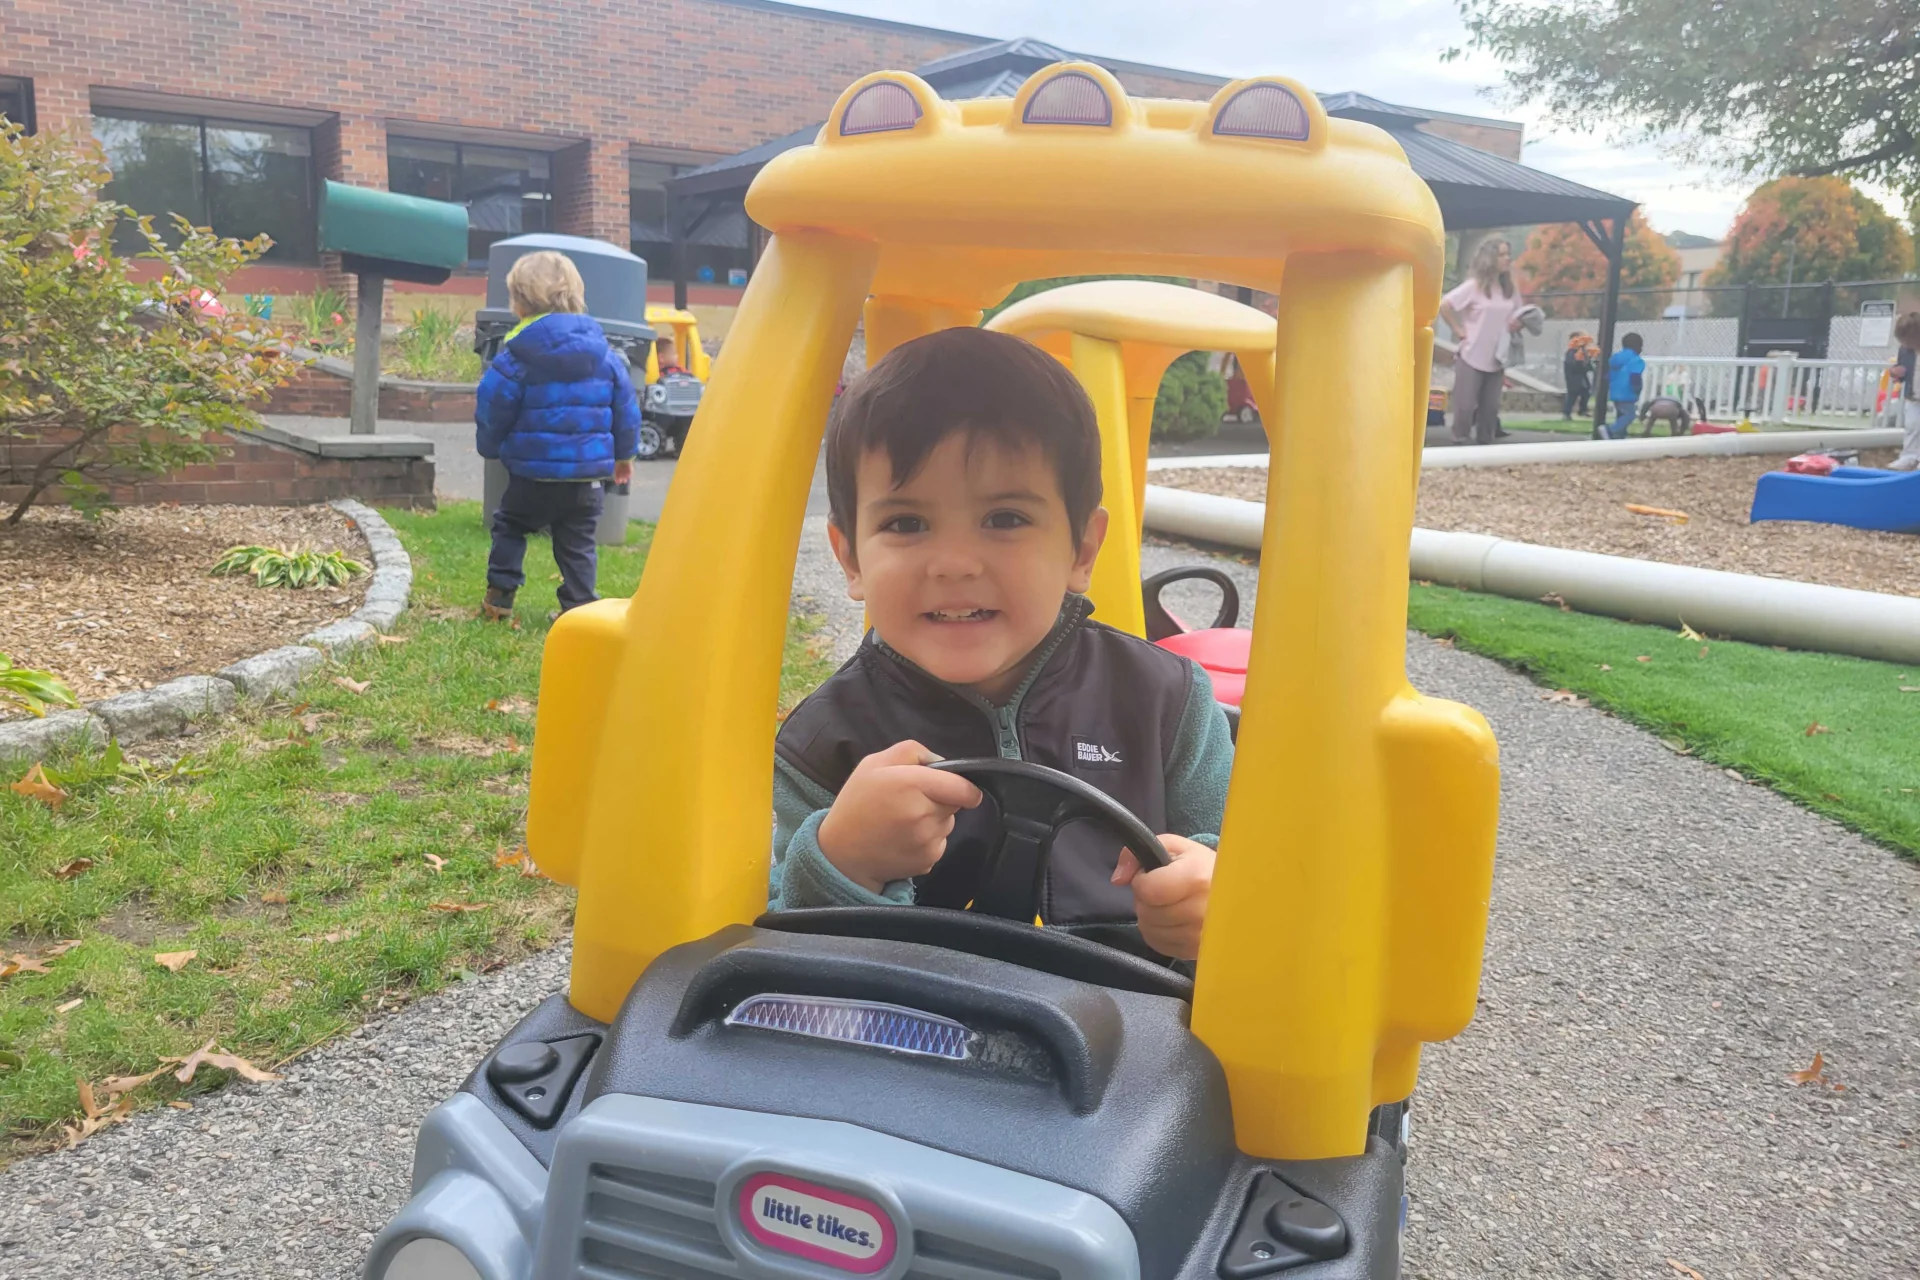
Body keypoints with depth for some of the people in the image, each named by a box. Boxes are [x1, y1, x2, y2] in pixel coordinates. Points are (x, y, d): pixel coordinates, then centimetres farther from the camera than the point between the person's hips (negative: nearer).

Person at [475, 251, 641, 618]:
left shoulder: (516, 356, -11)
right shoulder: (604, 353, 0)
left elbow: (492, 407, -5)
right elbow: (625, 407, 7)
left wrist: (489, 446, 14)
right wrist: (623, 453, 20)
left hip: (532, 470, -2)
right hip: (587, 473, 2)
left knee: (509, 526, 20)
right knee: (578, 543, 11)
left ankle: (499, 596, 19)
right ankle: (580, 609, 8)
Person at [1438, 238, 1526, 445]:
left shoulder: (1510, 289, 10)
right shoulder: (1474, 286, -7)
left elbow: (1518, 316, 21)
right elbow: (1444, 306, -13)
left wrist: (1517, 324, -1)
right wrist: (1459, 331, -13)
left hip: (1496, 359, 5)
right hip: (1472, 357, -5)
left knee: (1490, 407, 7)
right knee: (1465, 405, -4)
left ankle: (1485, 443, 15)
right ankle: (1461, 443, 3)